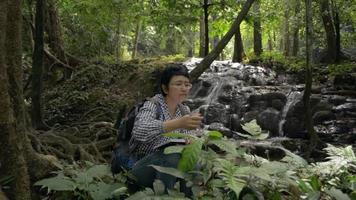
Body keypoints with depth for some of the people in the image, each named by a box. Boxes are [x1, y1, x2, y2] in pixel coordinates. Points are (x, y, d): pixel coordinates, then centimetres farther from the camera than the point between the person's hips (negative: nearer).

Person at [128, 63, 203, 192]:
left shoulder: (185, 111, 5)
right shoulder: (153, 105, -14)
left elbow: (188, 142, 4)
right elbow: (139, 131, -34)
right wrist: (178, 123, -45)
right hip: (142, 166, -5)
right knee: (171, 156, -32)